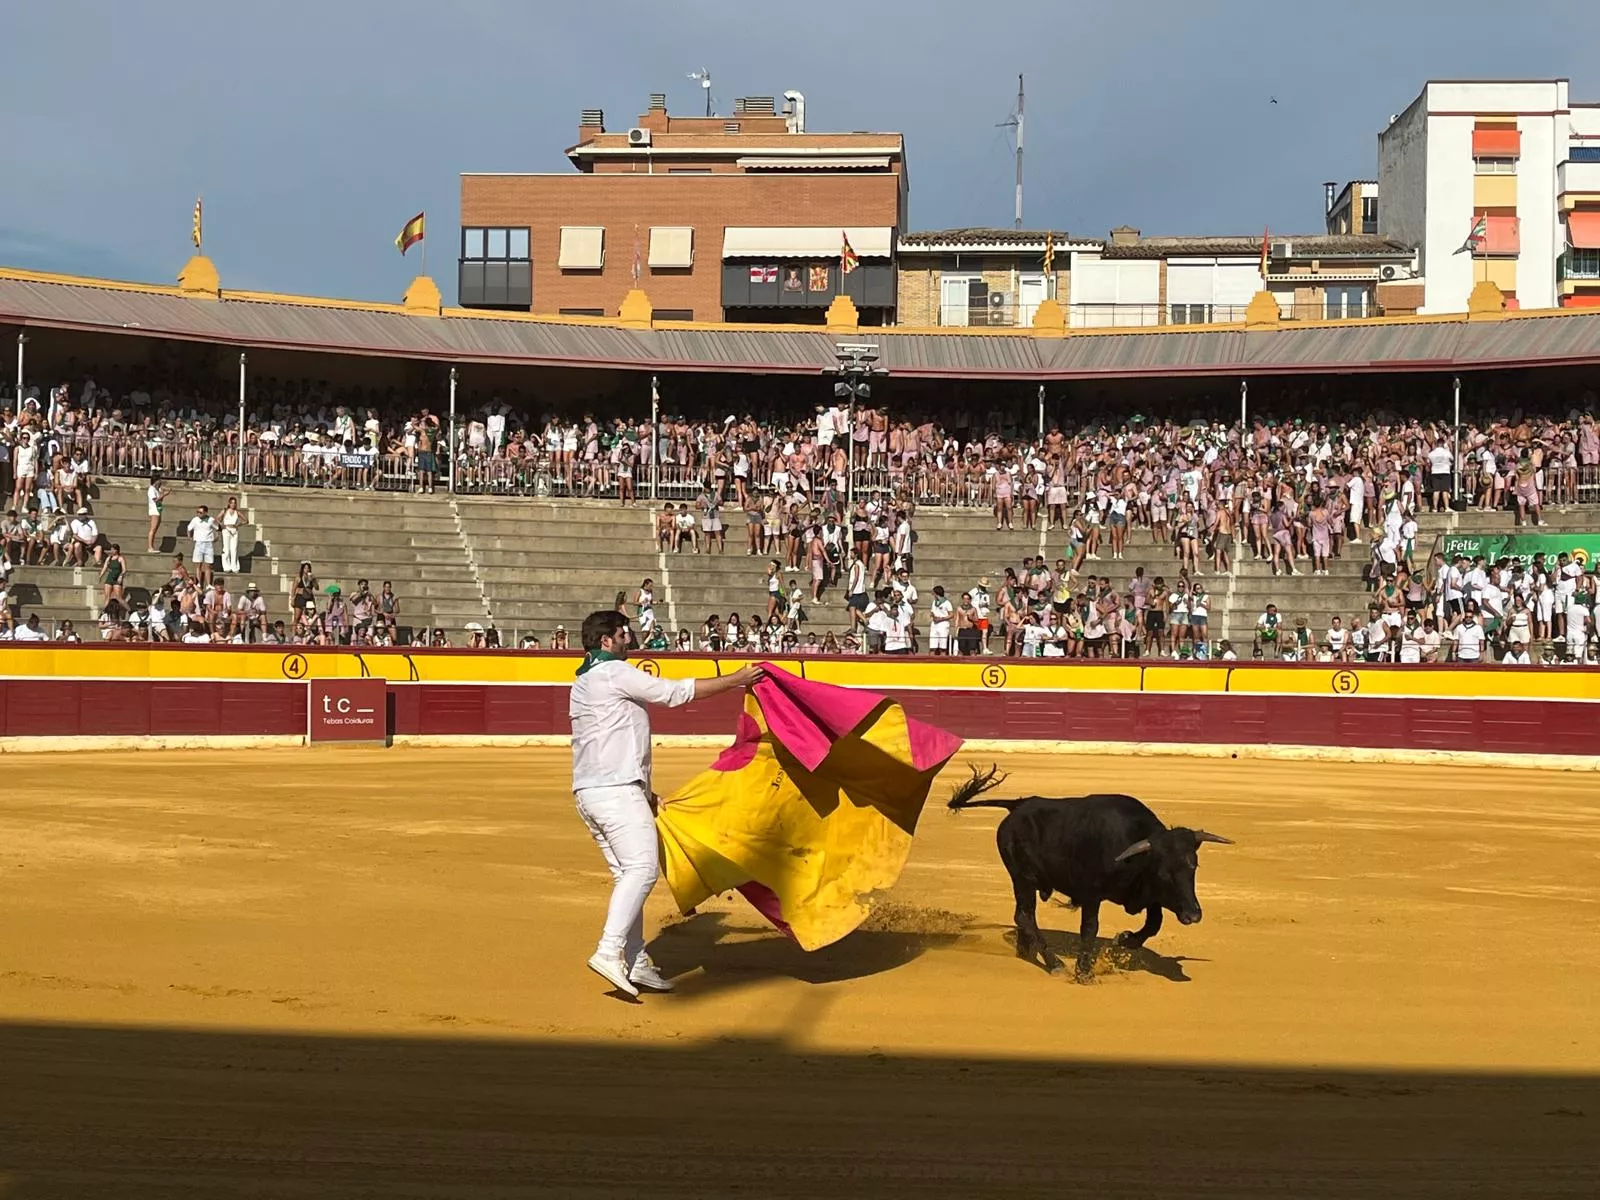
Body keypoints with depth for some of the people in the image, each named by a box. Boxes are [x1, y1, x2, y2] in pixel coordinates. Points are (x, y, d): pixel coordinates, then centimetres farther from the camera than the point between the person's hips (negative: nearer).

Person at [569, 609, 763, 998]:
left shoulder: (582, 683, 22)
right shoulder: (615, 672, -8)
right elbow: (675, 692, -9)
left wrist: (642, 791, 26)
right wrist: (734, 680, -2)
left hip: (587, 792, 10)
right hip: (617, 790, -10)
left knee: (628, 874, 12)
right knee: (642, 869, -13)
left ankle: (637, 965, 12)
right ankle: (609, 953, -21)